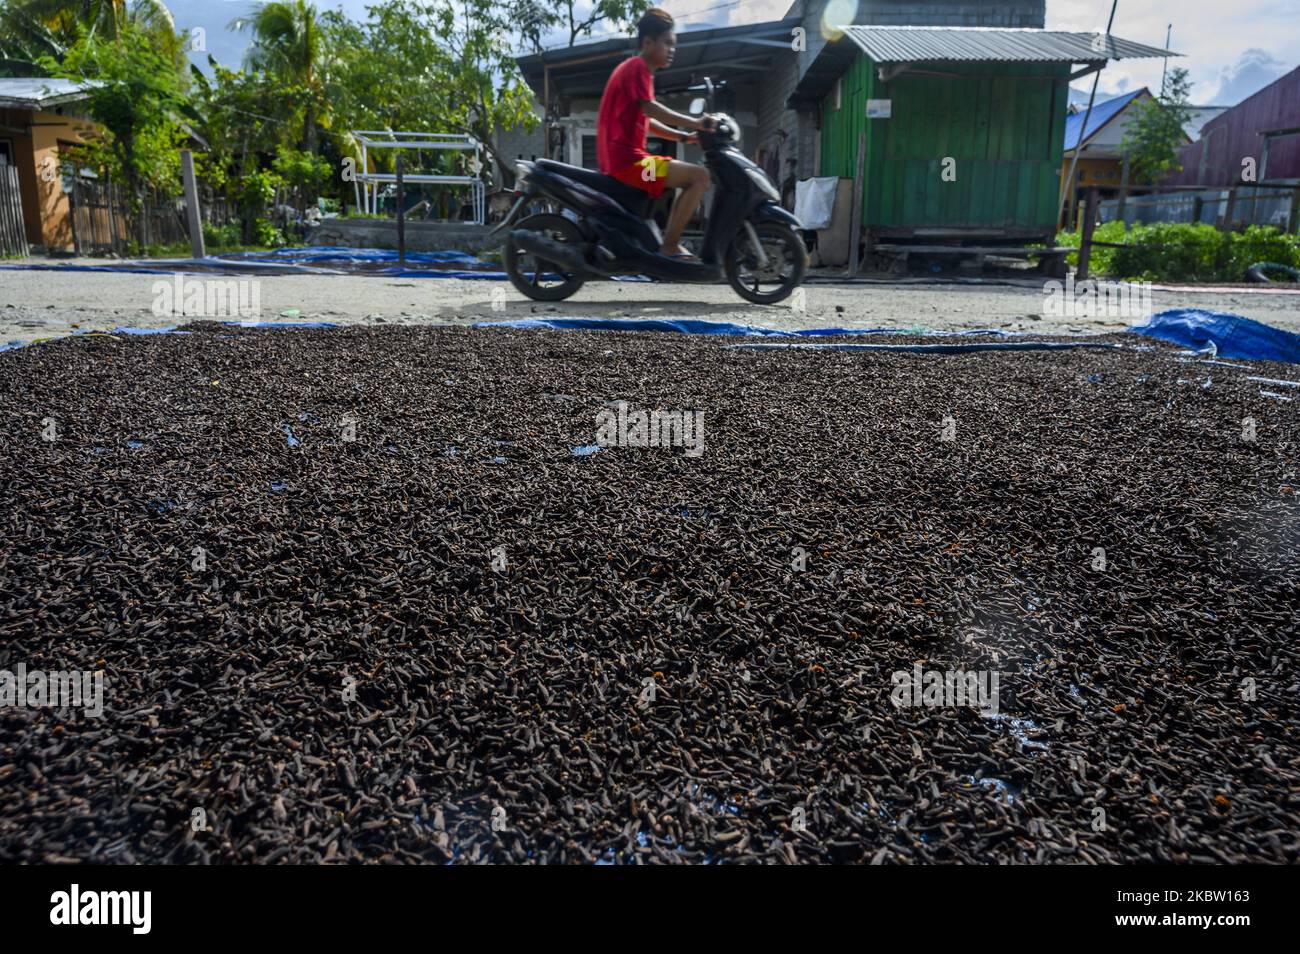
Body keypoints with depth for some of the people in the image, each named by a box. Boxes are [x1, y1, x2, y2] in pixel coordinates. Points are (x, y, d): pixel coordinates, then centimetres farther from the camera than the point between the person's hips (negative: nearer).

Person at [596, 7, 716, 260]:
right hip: (627, 160, -10)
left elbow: (646, 121, 27)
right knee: (699, 176, -16)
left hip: (622, 158, 10)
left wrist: (684, 136, 17)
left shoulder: (634, 69, 25)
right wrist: (695, 123, -23)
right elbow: (649, 108, -21)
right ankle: (669, 245, -16)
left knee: (689, 176, 23)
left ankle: (669, 240, 16)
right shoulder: (637, 66, -6)